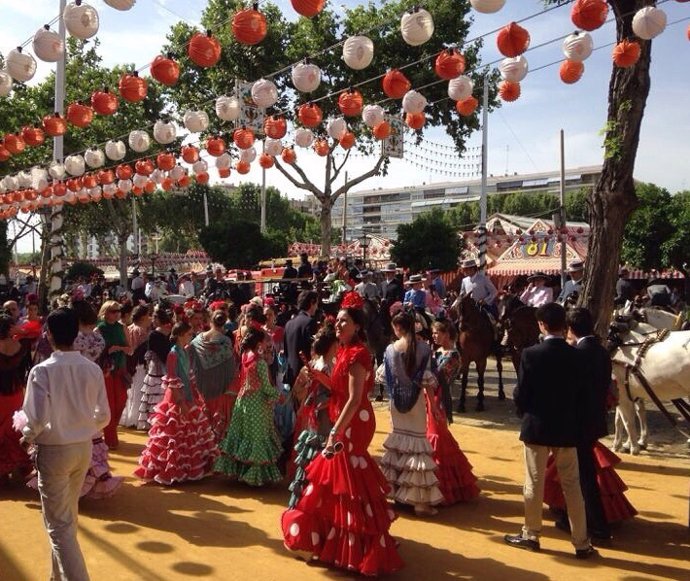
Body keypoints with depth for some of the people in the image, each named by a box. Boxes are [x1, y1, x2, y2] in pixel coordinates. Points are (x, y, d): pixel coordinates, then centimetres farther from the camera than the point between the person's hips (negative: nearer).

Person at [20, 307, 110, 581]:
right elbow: (103, 416, -1)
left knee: (59, 525, 4)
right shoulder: (92, 369, -5)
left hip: (53, 450, -5)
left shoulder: (43, 370, -17)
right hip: (83, 448, 5)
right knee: (68, 516, 23)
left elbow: (38, 417, -23)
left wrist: (28, 435, -3)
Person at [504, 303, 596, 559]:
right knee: (572, 485, 10)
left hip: (536, 427, -3)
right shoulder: (576, 356, -4)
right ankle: (581, 542, 15)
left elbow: (520, 394, -9)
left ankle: (531, 535, 21)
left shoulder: (531, 354, -13)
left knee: (534, 483, 8)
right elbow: (581, 395, 2)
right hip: (567, 428, 3)